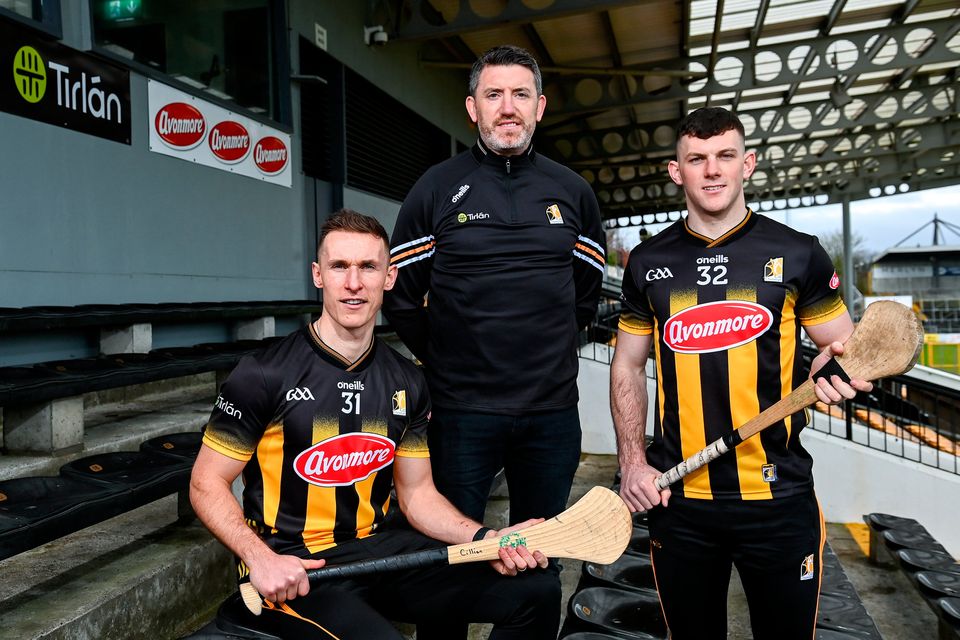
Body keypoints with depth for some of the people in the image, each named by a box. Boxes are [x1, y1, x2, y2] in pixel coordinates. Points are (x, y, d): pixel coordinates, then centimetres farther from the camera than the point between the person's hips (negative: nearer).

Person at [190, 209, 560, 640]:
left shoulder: (406, 383, 5)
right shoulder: (265, 375, -9)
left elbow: (417, 493, 10)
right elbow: (207, 484, -4)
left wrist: (486, 538, -7)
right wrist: (261, 559, -20)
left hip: (380, 550, 5)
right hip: (291, 569, -4)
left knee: (537, 592, -7)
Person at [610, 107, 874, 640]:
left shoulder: (798, 254, 0)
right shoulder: (647, 263, 4)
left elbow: (843, 349, 8)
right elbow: (627, 366, 9)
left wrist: (834, 368, -16)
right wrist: (632, 463, -1)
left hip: (779, 497, -1)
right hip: (677, 498, 2)